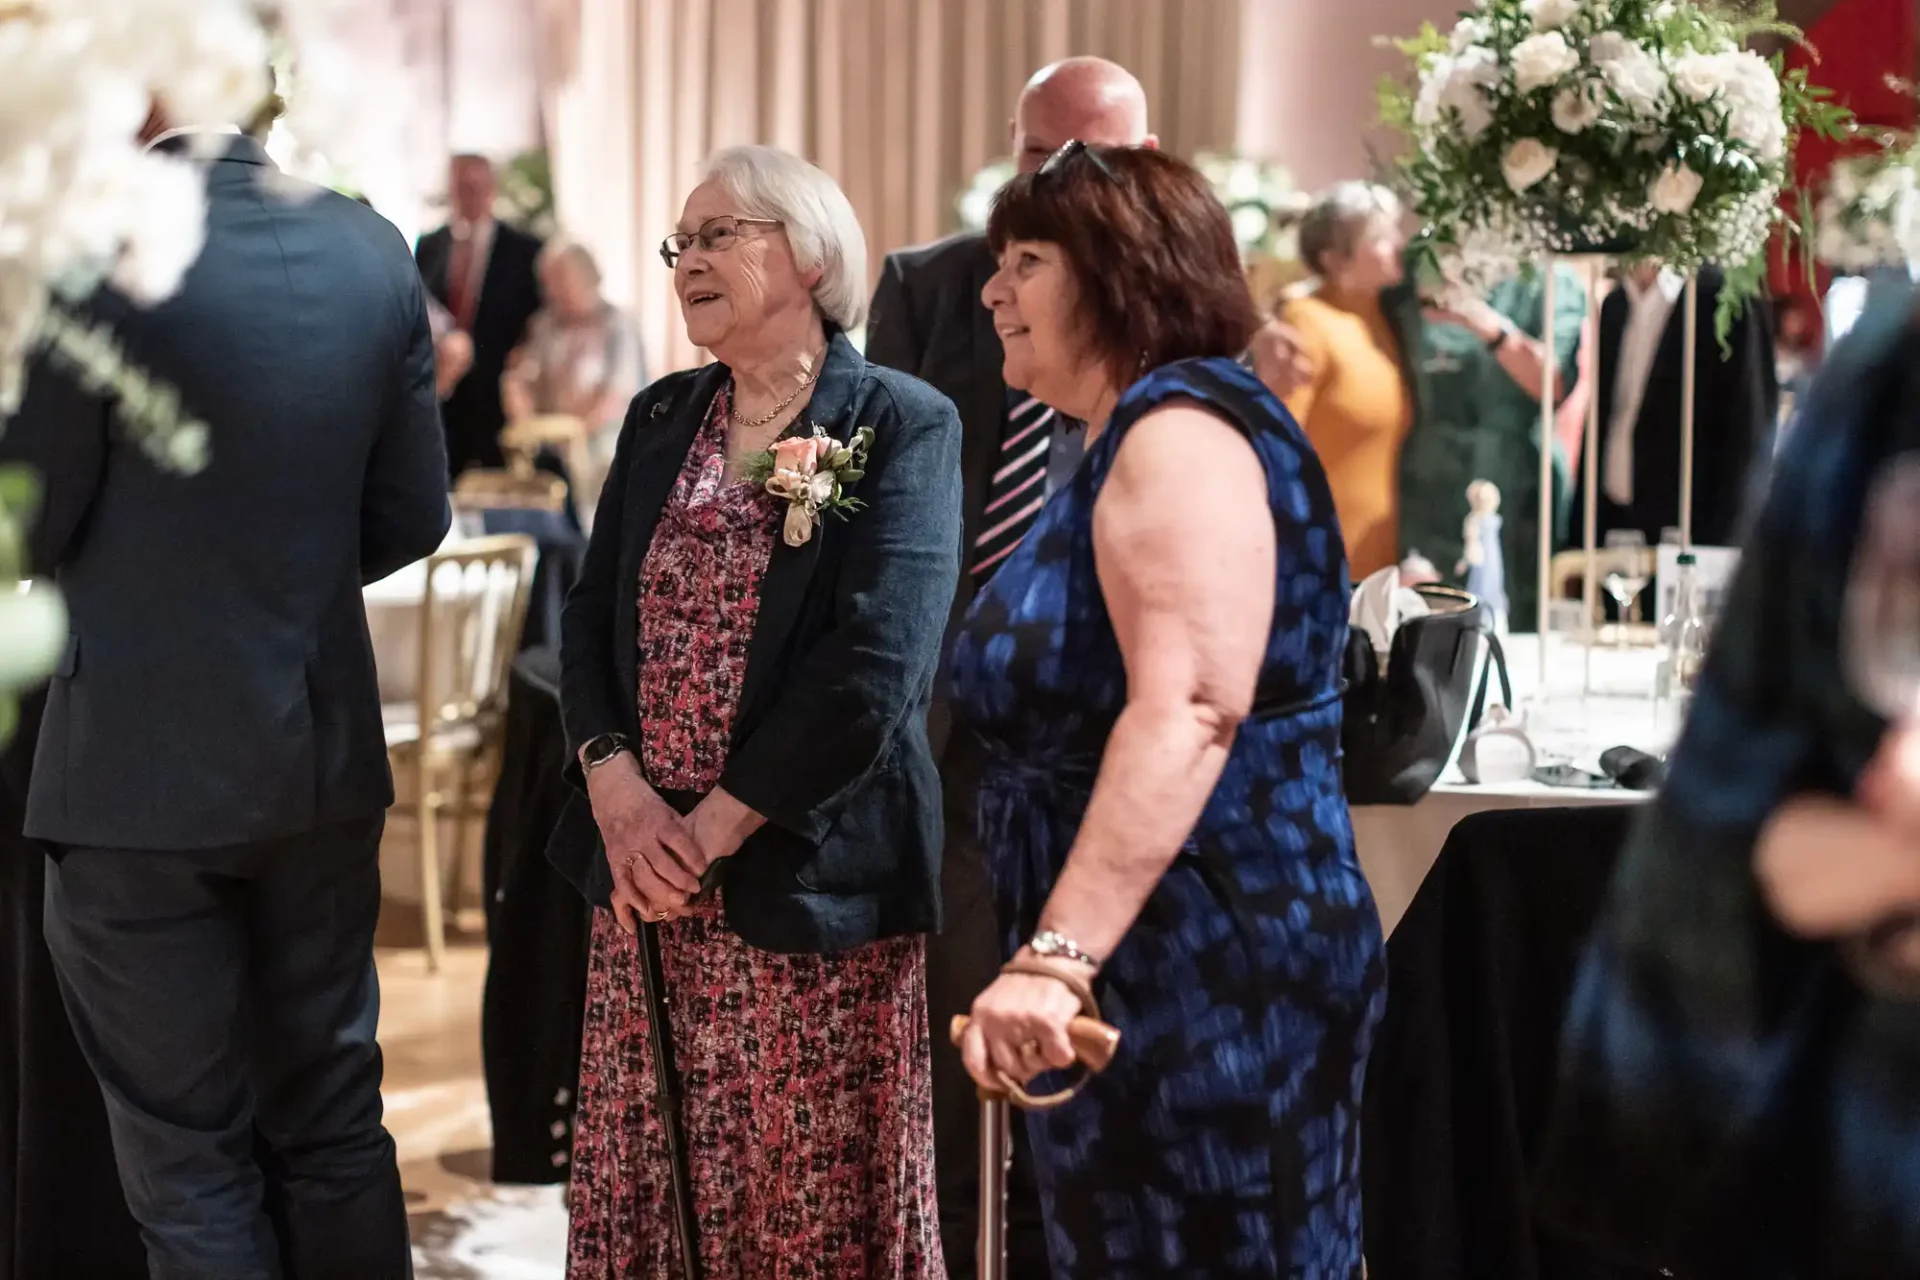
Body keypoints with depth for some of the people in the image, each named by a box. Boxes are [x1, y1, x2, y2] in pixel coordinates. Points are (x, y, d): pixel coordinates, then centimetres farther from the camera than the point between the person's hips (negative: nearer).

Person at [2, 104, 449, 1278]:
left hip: (145, 769, -5)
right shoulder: (372, 250, 0)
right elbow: (411, 517, 6)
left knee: (191, 1160, 5)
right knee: (334, 1126, 17)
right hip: (326, 753, 5)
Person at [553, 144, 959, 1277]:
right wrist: (616, 786, -11)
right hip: (645, 884, 5)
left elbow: (875, 666, -16)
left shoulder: (902, 427, -7)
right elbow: (593, 619, 7)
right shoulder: (660, 421, 12)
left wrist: (716, 828, -16)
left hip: (811, 883, -5)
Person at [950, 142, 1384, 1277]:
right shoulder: (1121, 442, 17)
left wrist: (1057, 955, -34)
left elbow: (1190, 710, -30)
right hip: (1140, 983, 10)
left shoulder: (1179, 430, -16)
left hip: (1214, 981, -10)